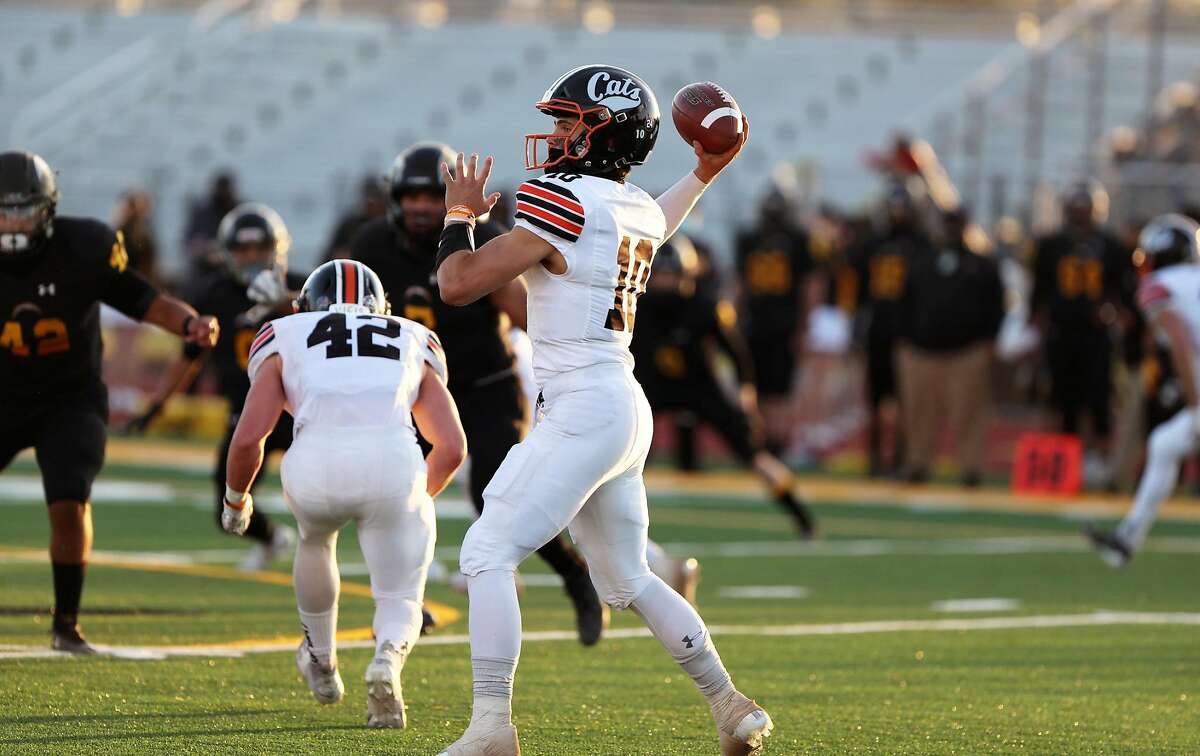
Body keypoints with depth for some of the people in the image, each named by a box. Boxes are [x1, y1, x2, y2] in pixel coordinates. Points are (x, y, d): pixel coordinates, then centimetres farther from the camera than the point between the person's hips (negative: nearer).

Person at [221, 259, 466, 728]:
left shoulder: (285, 341, 25)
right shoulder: (414, 343, 30)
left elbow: (248, 439, 13)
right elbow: (452, 449, 21)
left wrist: (236, 500, 32)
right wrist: (421, 495, 42)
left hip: (317, 462, 0)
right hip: (394, 461, 0)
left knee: (315, 538, 35)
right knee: (400, 598, 17)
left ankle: (322, 661, 49)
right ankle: (388, 659, -15)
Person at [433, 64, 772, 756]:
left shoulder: (566, 202, -14)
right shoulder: (639, 209, 11)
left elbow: (460, 284, -12)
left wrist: (460, 213, 5)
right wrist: (701, 177, 50)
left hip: (584, 411, -9)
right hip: (627, 412, 9)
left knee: (488, 555, -10)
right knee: (627, 581, 21)